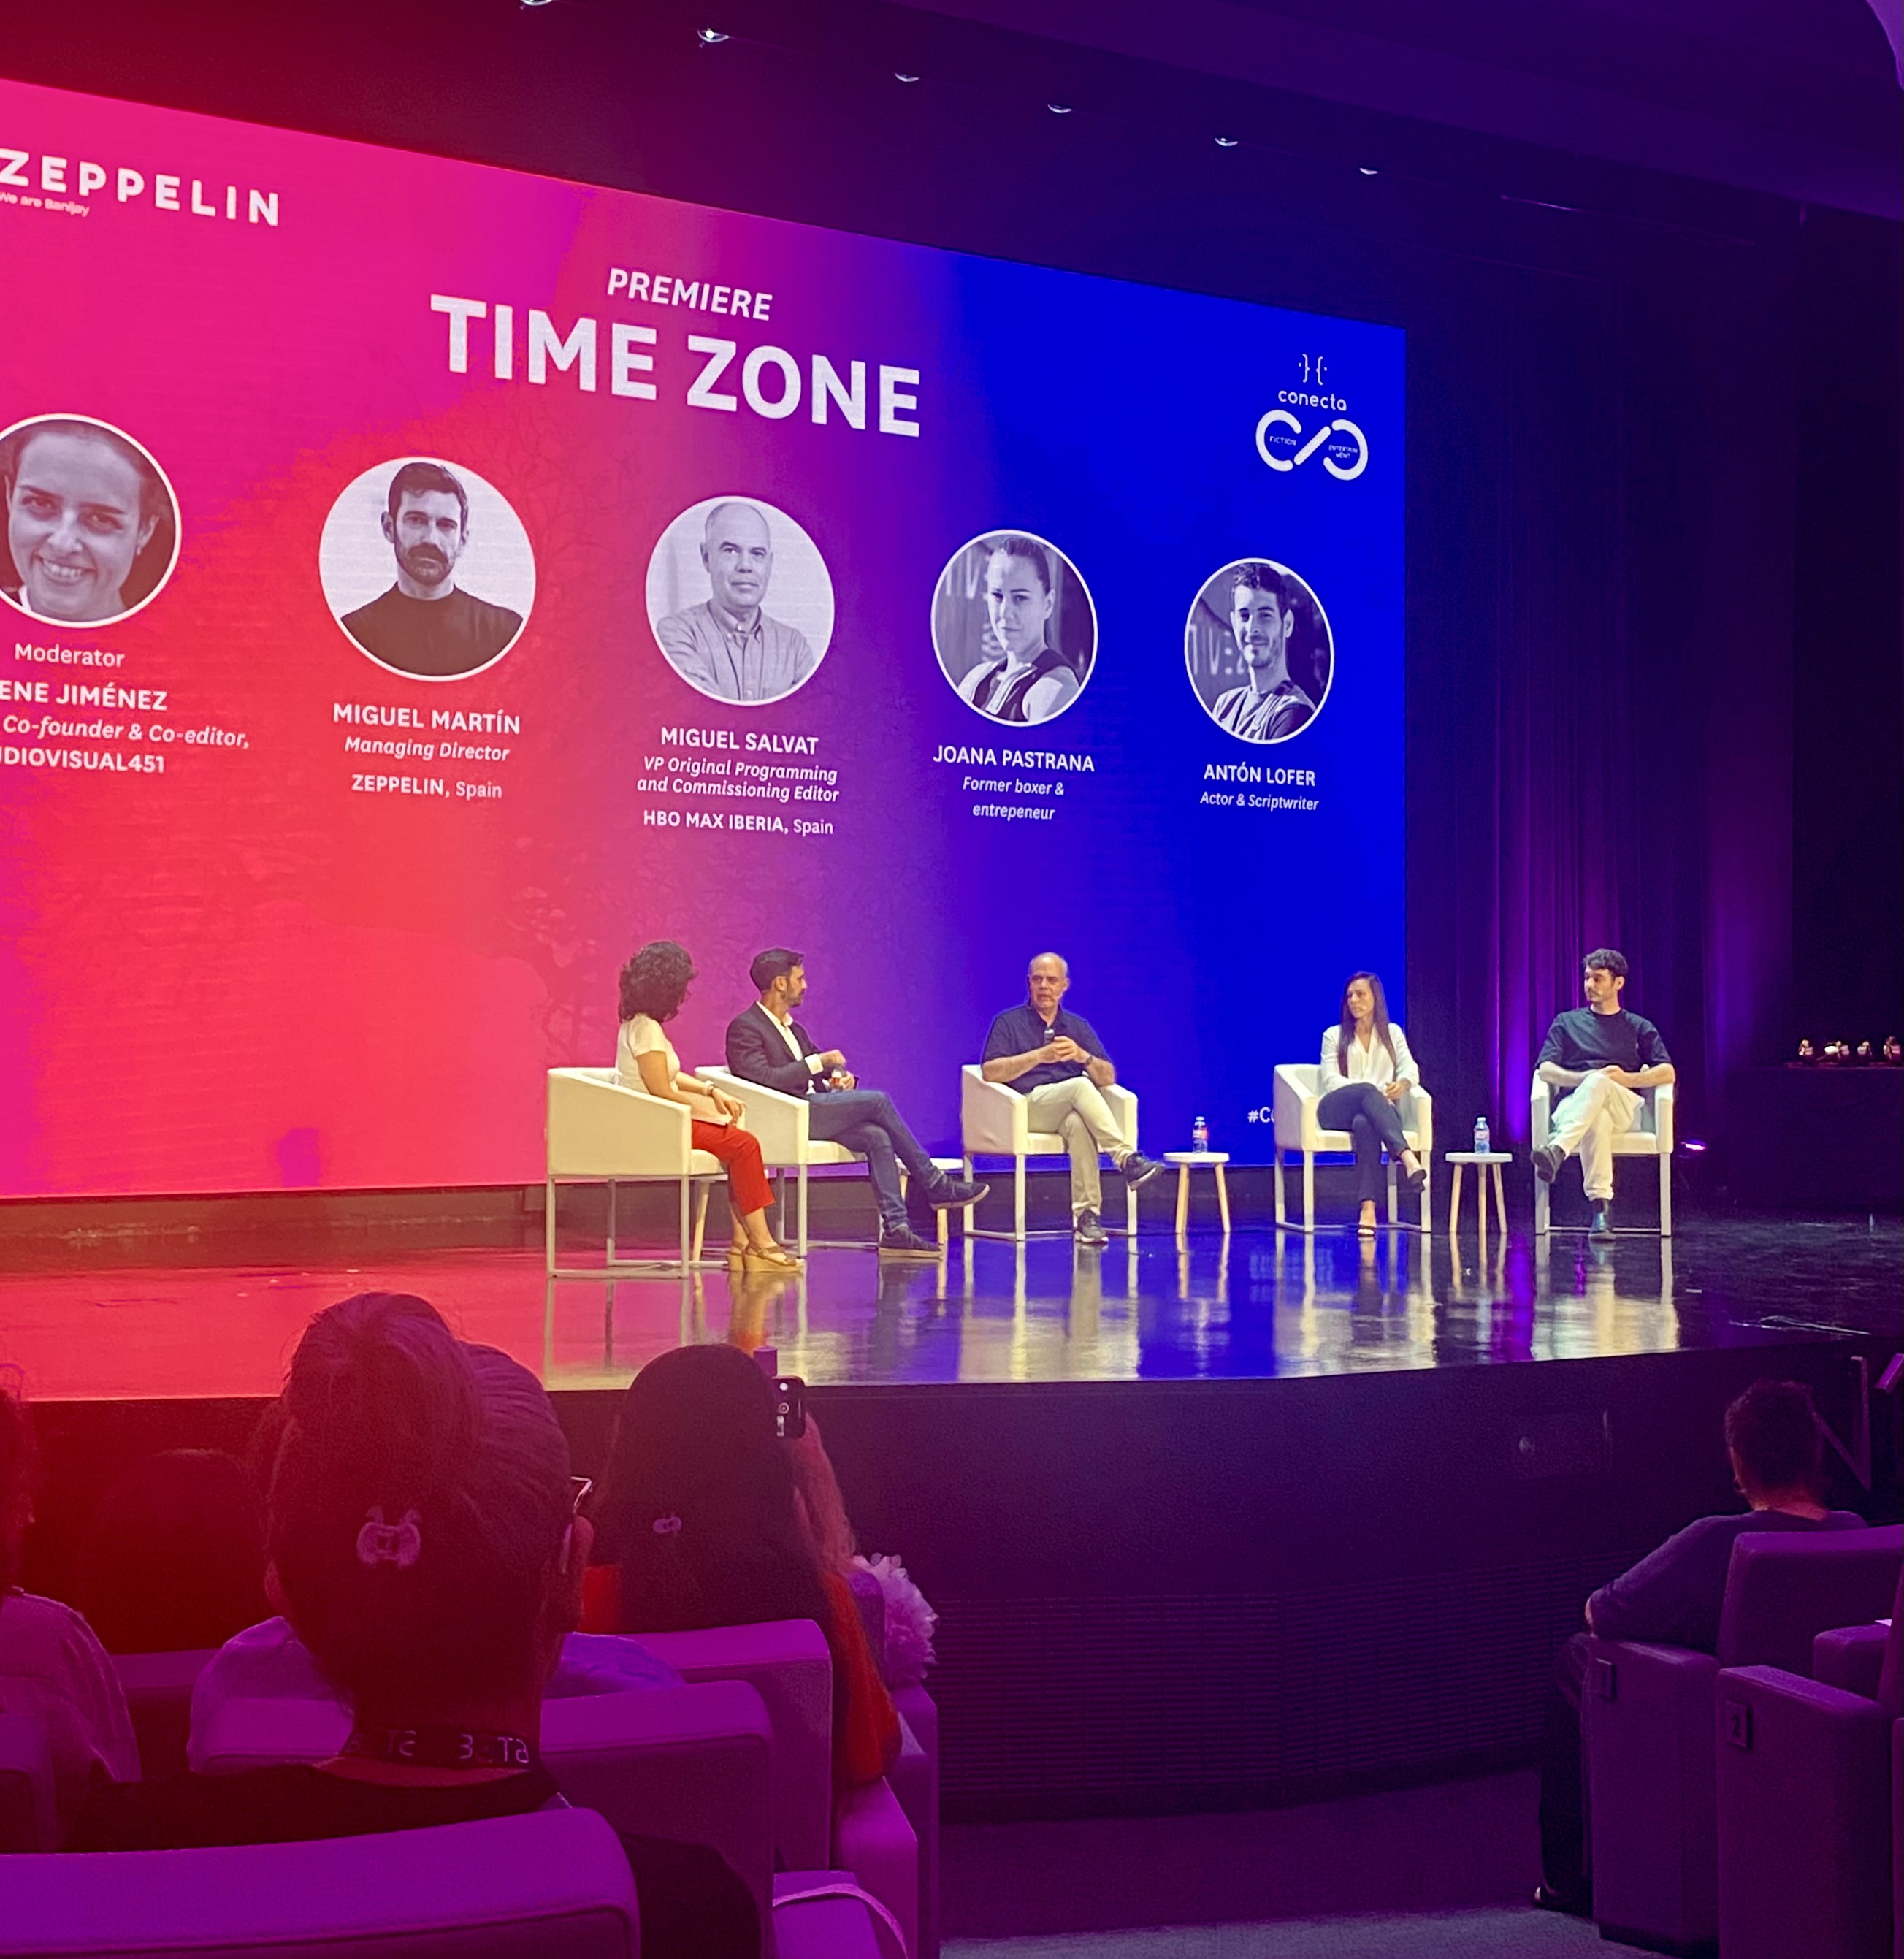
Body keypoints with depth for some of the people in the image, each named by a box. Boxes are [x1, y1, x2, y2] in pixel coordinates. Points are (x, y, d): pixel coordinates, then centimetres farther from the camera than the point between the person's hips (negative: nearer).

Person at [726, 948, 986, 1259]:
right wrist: (818, 1063, -16)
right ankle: (934, 1185, -7)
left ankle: (895, 1228, -23)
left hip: (812, 1110, 8)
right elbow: (764, 1079, -19)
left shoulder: (793, 1029, 23)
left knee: (877, 1136, -17)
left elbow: (819, 1077, 24)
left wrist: (840, 1077, 0)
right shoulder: (744, 1028, -5)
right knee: (878, 1100, -18)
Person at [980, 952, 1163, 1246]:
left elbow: (1108, 1078, 12)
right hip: (1029, 1106, -2)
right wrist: (1039, 1056, -12)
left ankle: (1085, 1216, -41)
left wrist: (1082, 1056, -9)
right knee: (1080, 1086, -34)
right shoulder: (1008, 1022, 13)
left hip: (1071, 1109, 2)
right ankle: (1127, 1160, -42)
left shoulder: (1079, 1026, 23)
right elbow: (990, 1072, -4)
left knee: (1079, 1123, -37)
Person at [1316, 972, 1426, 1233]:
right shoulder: (1334, 1036, 21)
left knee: (1365, 1124, -42)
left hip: (1380, 1108, 1)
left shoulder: (1392, 1033, 26)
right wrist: (1370, 1091, -14)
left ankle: (1368, 1208, -59)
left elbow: (1410, 1069, 10)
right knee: (1368, 1093, -40)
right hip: (1336, 1110, -1)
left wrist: (1403, 1083, -17)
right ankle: (1407, 1158, -62)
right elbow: (1330, 1080, 4)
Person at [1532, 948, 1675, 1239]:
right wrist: (1584, 1078, -8)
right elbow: (1545, 1069, 12)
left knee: (1600, 1083, -40)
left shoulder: (1639, 1027, 26)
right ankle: (1600, 1204, -57)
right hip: (1575, 1103, 0)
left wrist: (1628, 1078, -7)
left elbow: (1667, 1073, 12)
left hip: (1624, 1106, 0)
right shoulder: (1567, 1022, 28)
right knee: (1597, 1117, -41)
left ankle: (1557, 1150, -62)